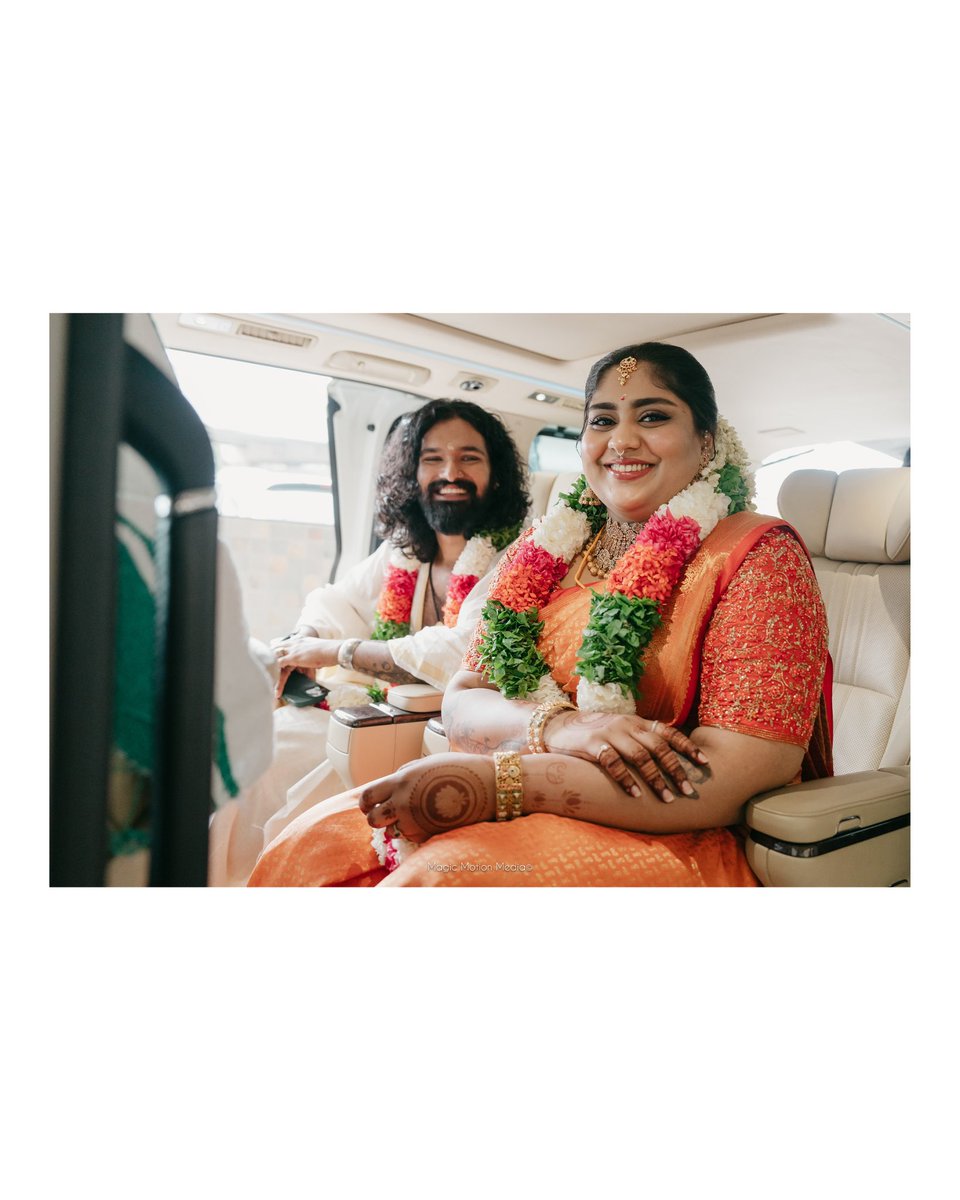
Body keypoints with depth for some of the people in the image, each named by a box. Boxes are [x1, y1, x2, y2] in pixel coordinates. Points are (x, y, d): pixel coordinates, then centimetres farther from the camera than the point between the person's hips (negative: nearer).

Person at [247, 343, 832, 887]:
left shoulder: (758, 555, -7)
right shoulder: (546, 553, 11)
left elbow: (740, 776, -18)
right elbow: (462, 702, 6)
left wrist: (499, 782, -22)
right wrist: (557, 727, -19)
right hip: (520, 816, 5)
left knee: (438, 878, -30)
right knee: (309, 847, -14)